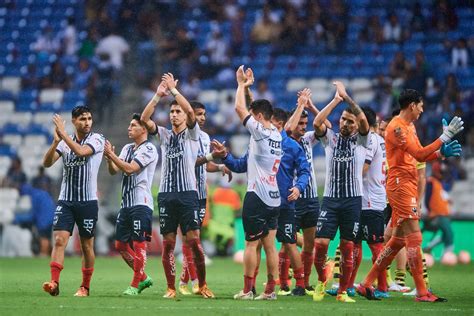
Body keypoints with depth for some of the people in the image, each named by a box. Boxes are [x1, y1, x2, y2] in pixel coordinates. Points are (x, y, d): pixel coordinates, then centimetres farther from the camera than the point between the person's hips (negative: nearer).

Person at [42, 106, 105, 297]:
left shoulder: (97, 139, -3)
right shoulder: (65, 142, 8)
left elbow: (81, 151, -23)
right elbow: (47, 163, -3)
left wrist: (63, 134, -20)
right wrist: (55, 142, -18)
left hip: (88, 201, -2)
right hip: (65, 200, 2)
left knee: (87, 245, 5)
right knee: (59, 240, -12)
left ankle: (85, 287, 16)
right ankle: (54, 283, -20)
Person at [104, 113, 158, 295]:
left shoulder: (149, 149, -8)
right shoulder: (127, 148, 17)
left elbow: (130, 169, -17)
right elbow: (113, 171, 12)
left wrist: (112, 155, -14)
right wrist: (109, 158, -7)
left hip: (141, 203, -9)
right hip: (126, 203, 9)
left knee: (138, 244, -7)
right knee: (121, 244, 10)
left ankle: (135, 285, -3)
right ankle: (143, 278, 21)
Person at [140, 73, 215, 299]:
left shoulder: (192, 133, 6)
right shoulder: (164, 135, 15)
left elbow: (190, 111, -12)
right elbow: (144, 119, 1)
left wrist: (173, 89, -12)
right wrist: (158, 95, -7)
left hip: (187, 193, -3)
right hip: (166, 194, 3)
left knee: (194, 241, -7)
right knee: (168, 243, 2)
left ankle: (202, 285, 3)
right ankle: (171, 288, 7)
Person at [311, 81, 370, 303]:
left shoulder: (361, 140, 5)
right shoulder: (330, 138, 9)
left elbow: (364, 120, -13)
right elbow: (317, 123, -10)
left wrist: (346, 96, -12)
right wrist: (336, 100, -11)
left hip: (353, 201, 0)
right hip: (330, 199, 1)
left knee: (347, 248, 1)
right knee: (320, 244, -9)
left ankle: (342, 292, 10)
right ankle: (321, 280, 16)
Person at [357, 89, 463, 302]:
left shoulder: (409, 127, 18)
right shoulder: (397, 127, -14)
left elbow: (420, 156, 24)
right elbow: (419, 154, -22)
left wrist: (442, 152, 8)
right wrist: (445, 137, -22)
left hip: (408, 186, 10)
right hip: (400, 185, -10)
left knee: (398, 239, 11)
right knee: (414, 238, -11)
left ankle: (367, 284, 16)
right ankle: (421, 292, -10)